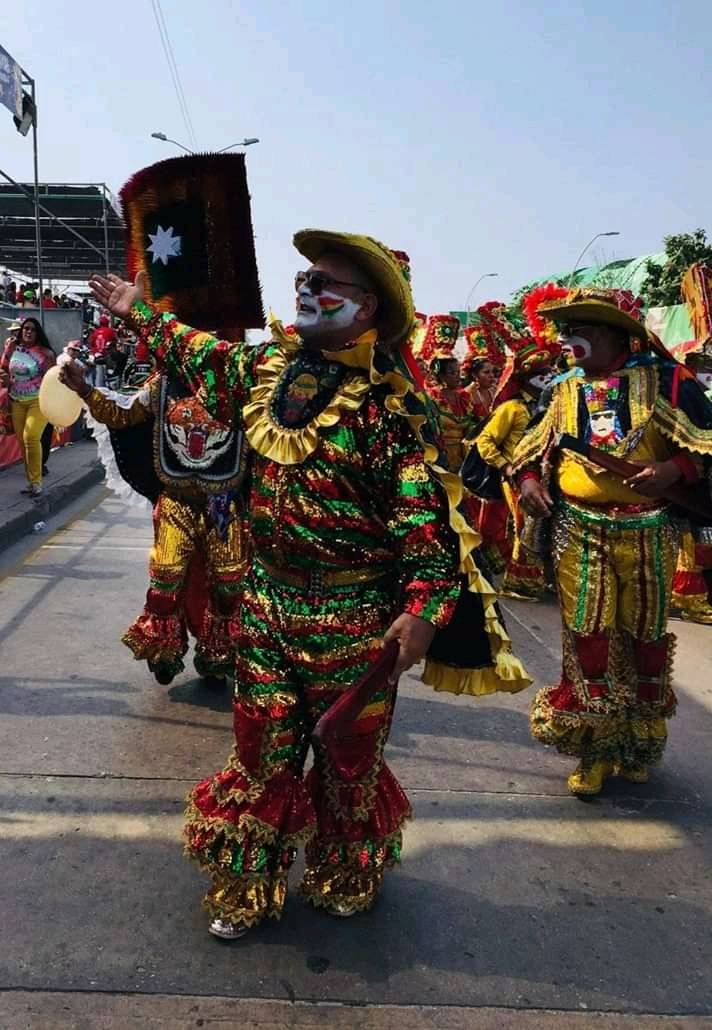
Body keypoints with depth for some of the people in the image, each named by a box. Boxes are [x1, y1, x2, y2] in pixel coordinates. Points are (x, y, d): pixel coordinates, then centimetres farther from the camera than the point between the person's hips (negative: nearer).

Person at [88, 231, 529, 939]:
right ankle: (247, 886, 35)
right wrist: (139, 314, 35)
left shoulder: (386, 401, -15)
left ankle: (347, 877, 41)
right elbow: (198, 355, 26)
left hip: (355, 614, -5)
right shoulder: (265, 366, 5)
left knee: (349, 752, 15)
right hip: (267, 599, 5)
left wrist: (423, 609, -26)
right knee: (260, 746, 14)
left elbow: (426, 513, -19)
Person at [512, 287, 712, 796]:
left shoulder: (664, 379, -2)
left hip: (648, 533, -2)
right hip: (578, 532, 2)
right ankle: (594, 750, 18)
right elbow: (532, 445, 19)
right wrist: (528, 478, 0)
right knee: (587, 637, 2)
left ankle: (639, 743, 33)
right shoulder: (561, 390, 9)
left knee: (644, 636, 12)